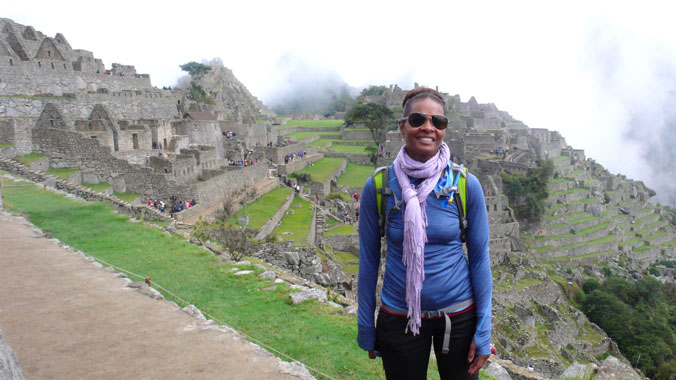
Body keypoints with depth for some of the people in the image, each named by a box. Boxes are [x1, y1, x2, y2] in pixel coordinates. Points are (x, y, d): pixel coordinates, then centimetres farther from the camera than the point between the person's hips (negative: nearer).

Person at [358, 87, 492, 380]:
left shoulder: (466, 185, -10)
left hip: (458, 314, 0)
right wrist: (366, 328, 2)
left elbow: (480, 258, -3)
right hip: (399, 319, 0)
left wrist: (483, 332, -3)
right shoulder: (378, 187, -10)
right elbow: (369, 259, -2)